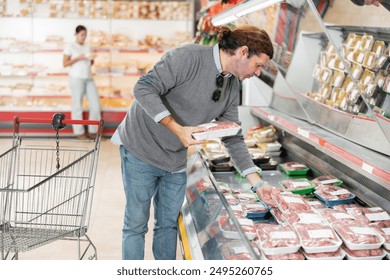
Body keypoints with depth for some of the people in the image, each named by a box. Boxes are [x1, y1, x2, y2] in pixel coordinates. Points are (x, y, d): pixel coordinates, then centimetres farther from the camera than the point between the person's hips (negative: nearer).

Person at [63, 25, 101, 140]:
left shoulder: (88, 47, 17)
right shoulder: (70, 47, -1)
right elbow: (65, 63, -6)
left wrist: (91, 59, -2)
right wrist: (78, 58, -17)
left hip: (89, 78, 6)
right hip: (76, 78, -6)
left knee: (95, 104, 0)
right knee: (77, 105, -2)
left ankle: (93, 131, 9)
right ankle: (79, 132, 6)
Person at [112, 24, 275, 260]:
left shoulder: (232, 86, 2)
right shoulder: (189, 57, -22)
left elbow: (233, 137, 7)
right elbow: (144, 88, -25)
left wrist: (256, 181, 1)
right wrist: (177, 129, -32)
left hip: (176, 160, 7)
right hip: (141, 150, -7)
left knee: (169, 223, 15)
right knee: (136, 222, 3)